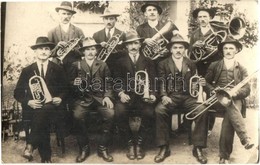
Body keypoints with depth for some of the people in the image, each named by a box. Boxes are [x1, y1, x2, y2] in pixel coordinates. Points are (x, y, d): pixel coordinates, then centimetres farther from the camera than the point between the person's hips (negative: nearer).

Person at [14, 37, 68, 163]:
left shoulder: (57, 70, 13)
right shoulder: (27, 71, 12)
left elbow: (64, 89, 15)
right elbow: (18, 93, 10)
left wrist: (60, 98, -8)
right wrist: (28, 102, -10)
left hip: (52, 106, 0)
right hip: (32, 108, 0)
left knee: (44, 111, -37)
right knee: (42, 117, -33)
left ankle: (30, 145, -32)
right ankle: (46, 156, -27)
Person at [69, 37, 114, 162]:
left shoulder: (103, 65, 13)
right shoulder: (76, 65, 11)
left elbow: (108, 84, 10)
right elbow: (70, 83, 11)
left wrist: (107, 96, -8)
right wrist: (74, 83, -13)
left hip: (99, 98, 1)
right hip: (82, 98, -1)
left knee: (110, 114, -28)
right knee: (77, 115, -32)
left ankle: (102, 148, -10)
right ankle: (84, 148, -10)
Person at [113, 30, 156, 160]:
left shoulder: (148, 61, 14)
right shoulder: (120, 61, 13)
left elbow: (152, 81, 8)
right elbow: (116, 81, 5)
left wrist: (152, 94, -12)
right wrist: (121, 94, -15)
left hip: (143, 96, 0)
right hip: (126, 95, 0)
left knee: (149, 113, -31)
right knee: (119, 112, -31)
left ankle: (139, 143, -7)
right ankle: (130, 142, -8)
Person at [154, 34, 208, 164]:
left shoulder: (191, 65, 18)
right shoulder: (163, 64, 11)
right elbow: (161, 83, 1)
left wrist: (200, 83, -4)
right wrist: (164, 96, -18)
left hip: (187, 96, 2)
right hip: (170, 96, -1)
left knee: (202, 111, -27)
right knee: (159, 110, -33)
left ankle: (198, 148, -14)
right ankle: (164, 148, -21)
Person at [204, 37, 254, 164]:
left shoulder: (242, 69, 17)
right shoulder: (214, 66, 15)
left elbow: (246, 90, 6)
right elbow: (206, 82, 15)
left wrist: (235, 92, -18)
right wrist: (214, 90, -8)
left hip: (235, 99, 1)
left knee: (230, 115, -35)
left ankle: (225, 155, -36)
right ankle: (245, 138, -49)